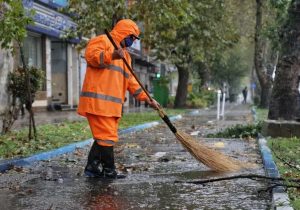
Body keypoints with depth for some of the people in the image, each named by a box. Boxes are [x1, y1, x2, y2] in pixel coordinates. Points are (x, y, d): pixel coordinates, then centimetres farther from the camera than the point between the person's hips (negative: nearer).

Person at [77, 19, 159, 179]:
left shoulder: (125, 55, 27)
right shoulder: (103, 40, 1)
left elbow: (131, 81, 24)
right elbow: (90, 55, -18)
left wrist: (146, 98, 15)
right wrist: (111, 56, -33)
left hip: (113, 103, 9)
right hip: (98, 100, -9)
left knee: (103, 137, 11)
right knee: (107, 136, -8)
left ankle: (92, 168, 18)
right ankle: (109, 171, -1)